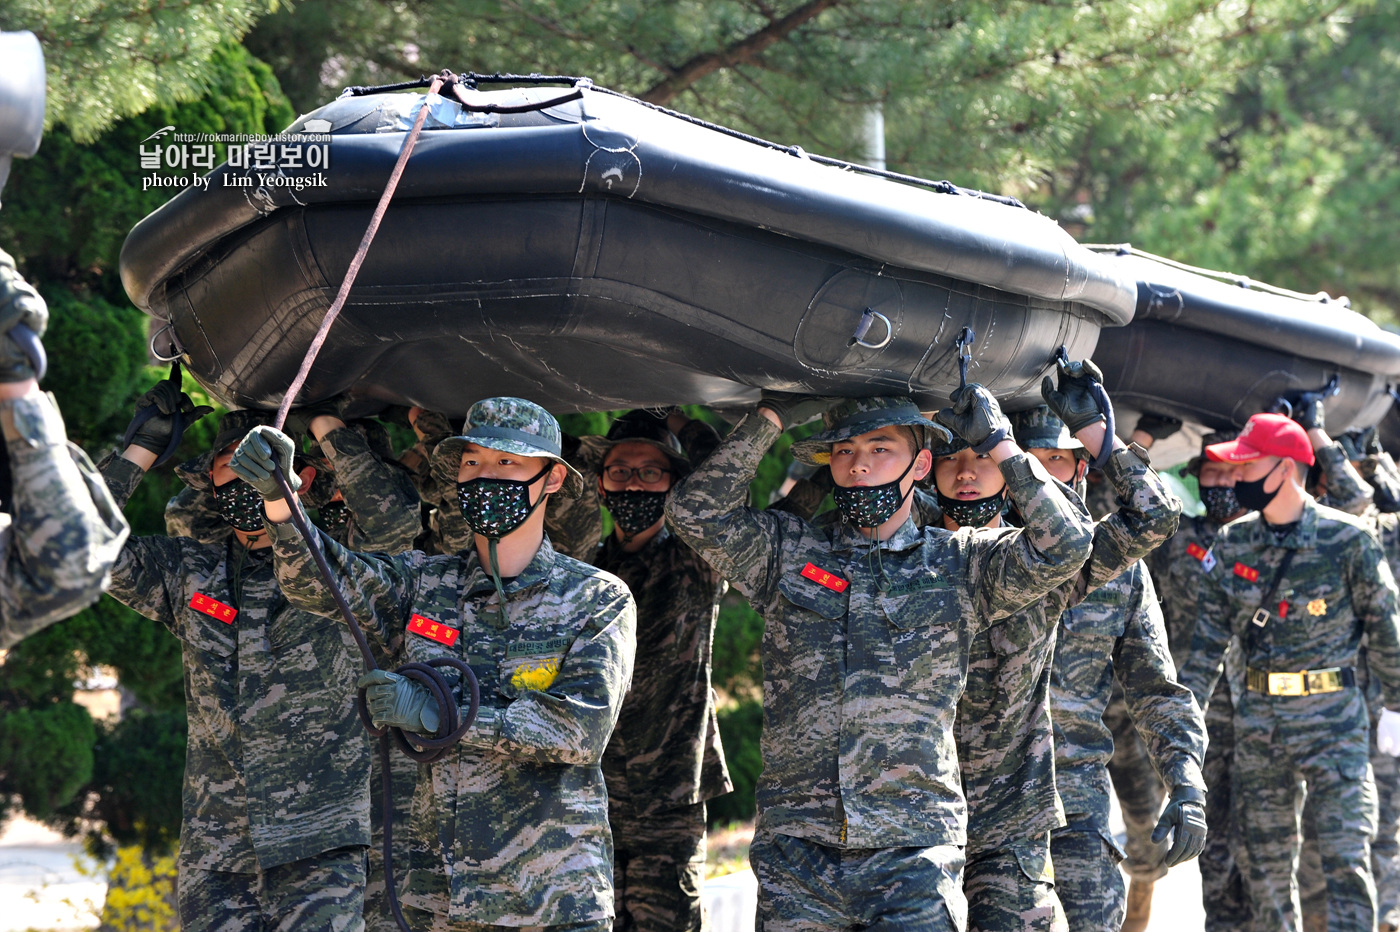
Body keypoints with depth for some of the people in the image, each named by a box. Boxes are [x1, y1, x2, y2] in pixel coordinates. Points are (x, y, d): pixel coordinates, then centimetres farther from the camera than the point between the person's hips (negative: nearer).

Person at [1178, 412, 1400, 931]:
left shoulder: (1347, 539, -7)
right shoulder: (1232, 543, 4)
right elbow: (1211, 635, 7)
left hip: (1332, 718, -4)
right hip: (1256, 721, 4)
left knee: (1345, 858, -9)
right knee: (1262, 863, 7)